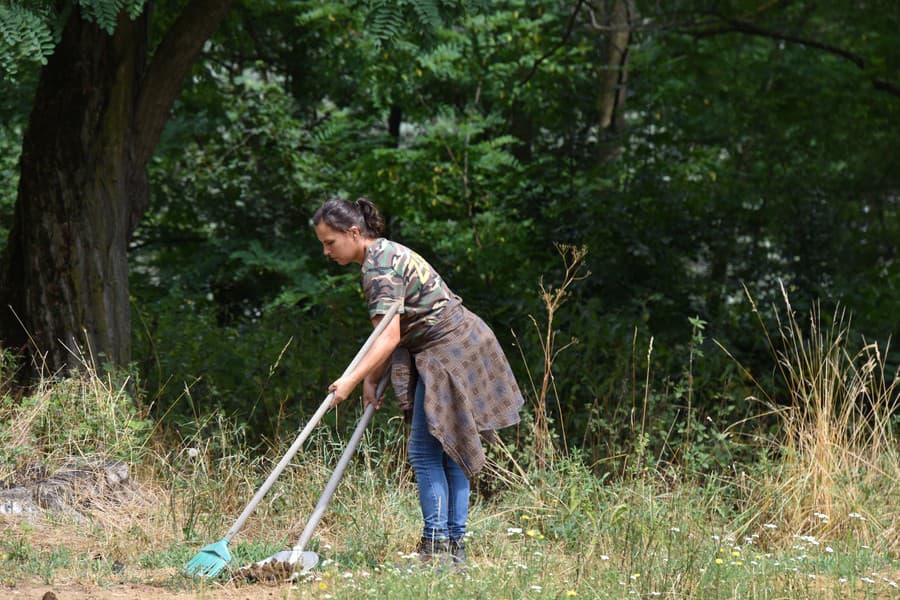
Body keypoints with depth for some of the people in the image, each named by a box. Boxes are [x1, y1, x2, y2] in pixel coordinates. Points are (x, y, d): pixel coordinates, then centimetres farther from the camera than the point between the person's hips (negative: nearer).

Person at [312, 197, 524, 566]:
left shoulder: (379, 268, -17)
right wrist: (371, 379, 8)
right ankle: (454, 545, 11)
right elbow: (393, 334, 15)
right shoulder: (385, 254, 14)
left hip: (448, 354, -10)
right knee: (449, 450, 10)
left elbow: (389, 337, -27)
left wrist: (351, 381, -33)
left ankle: (437, 546, -10)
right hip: (456, 351, 10)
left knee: (426, 452, -9)